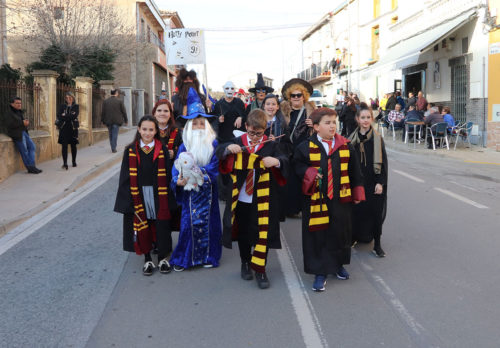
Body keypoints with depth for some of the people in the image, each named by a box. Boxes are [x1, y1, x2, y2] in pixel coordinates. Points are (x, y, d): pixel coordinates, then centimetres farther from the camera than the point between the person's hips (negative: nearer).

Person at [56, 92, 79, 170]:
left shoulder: (76, 106, 6)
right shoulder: (62, 106, 10)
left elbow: (74, 116, -11)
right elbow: (59, 116, -3)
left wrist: (65, 116, -8)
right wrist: (69, 117, -12)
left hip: (73, 128, 0)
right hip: (64, 128, 0)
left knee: (73, 145, 9)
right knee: (64, 145, -9)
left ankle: (74, 161, 24)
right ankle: (65, 163, -15)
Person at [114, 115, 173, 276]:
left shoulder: (162, 150, 0)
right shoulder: (131, 151, 1)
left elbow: (167, 175, -1)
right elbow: (126, 178, 0)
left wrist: (167, 198, -7)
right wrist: (129, 200, -7)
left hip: (158, 195, 0)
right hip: (138, 196, 1)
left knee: (161, 226, 3)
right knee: (142, 227, 6)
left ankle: (162, 258, 20)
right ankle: (147, 259, 21)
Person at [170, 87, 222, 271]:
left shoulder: (213, 144, -1)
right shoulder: (184, 146, -1)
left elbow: (215, 166, -9)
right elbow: (177, 167, -8)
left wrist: (201, 173, -26)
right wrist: (178, 180, -28)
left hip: (207, 189, 1)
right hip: (190, 190, 0)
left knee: (208, 219, 6)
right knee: (189, 221, 1)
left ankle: (208, 255, 21)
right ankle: (183, 258, 13)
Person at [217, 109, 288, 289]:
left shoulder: (271, 145, -3)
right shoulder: (238, 142, 2)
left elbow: (284, 159, -15)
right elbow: (219, 151, -2)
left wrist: (276, 161, -38)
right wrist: (228, 148, -23)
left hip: (262, 199, -2)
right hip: (241, 198, 2)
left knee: (263, 233, 1)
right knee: (243, 233, 15)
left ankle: (260, 270, 14)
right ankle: (245, 263, 36)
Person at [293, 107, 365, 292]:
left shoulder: (346, 146, 2)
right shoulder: (306, 147, -7)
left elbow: (354, 172, 8)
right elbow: (297, 165, 2)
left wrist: (357, 193, 8)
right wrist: (309, 173, -16)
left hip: (340, 200, 3)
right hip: (316, 199, -2)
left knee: (340, 233, 14)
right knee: (318, 236, 2)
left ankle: (338, 264, 38)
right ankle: (320, 272, 15)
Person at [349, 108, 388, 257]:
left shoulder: (377, 139, -2)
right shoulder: (352, 139, 4)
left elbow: (383, 162, -4)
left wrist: (380, 182, -10)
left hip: (373, 182, -2)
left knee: (375, 211, -1)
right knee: (356, 210, 5)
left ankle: (377, 244, 10)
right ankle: (354, 237, 26)